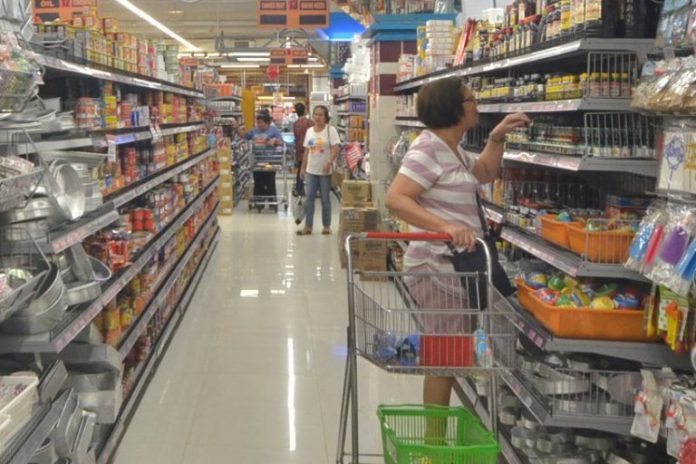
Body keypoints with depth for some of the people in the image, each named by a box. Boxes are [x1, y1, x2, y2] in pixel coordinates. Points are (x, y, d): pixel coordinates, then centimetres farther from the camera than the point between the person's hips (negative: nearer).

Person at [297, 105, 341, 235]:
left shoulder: (331, 130, -6)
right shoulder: (309, 131, 10)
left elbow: (336, 148, -14)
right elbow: (307, 151, 13)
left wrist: (329, 162, -25)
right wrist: (303, 168, 12)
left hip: (325, 170, -4)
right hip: (311, 170, 4)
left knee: (325, 199, 4)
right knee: (309, 198, 3)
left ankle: (326, 226, 15)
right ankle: (308, 226, 9)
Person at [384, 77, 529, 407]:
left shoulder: (452, 150, 13)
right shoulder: (428, 150, -18)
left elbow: (484, 173, 28)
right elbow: (395, 198, -28)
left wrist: (497, 138, 13)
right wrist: (445, 226, -39)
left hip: (455, 268, 10)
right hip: (438, 269, -10)